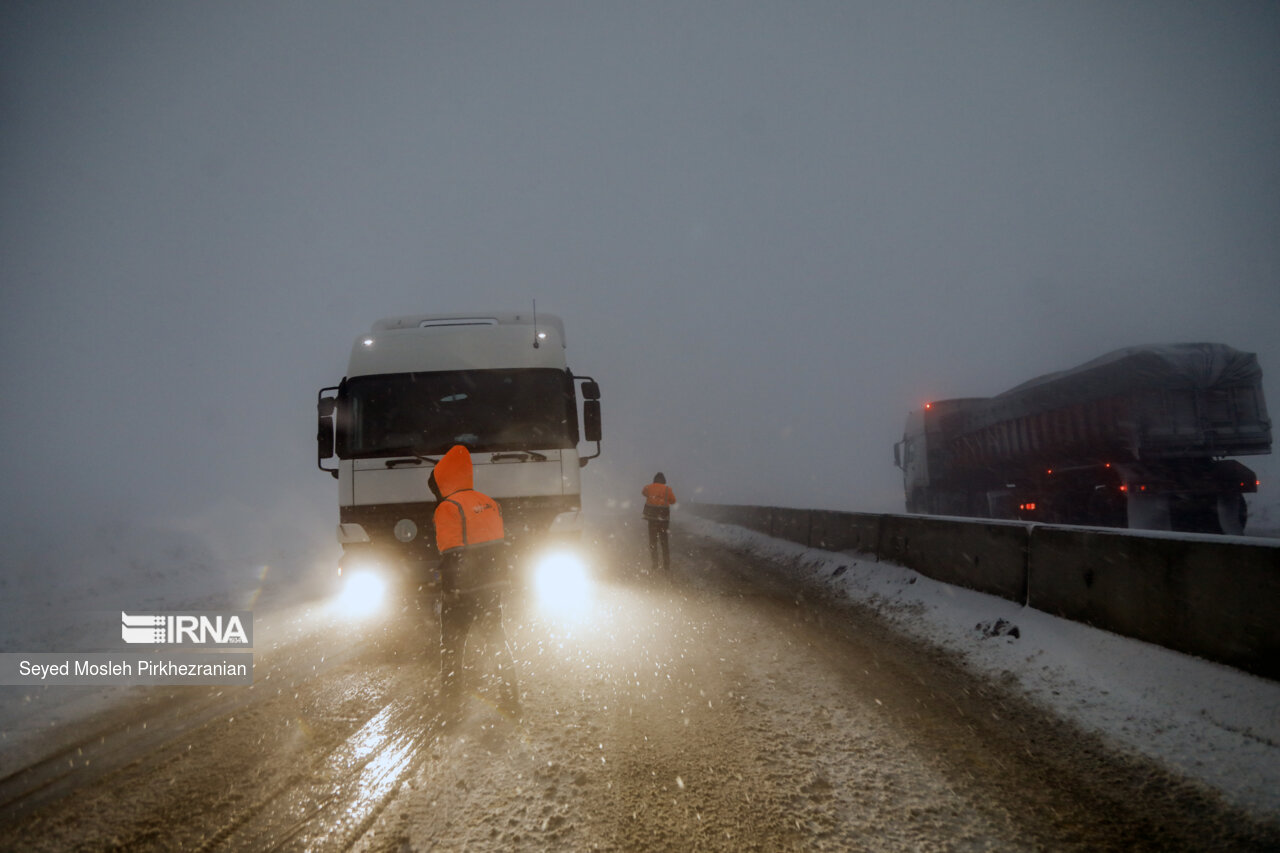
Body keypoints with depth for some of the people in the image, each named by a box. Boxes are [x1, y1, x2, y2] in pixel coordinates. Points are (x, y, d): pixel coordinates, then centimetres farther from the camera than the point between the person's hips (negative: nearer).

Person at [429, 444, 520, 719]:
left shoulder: (448, 508, -13)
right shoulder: (488, 502, 9)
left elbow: (451, 555, -17)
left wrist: (449, 590, -12)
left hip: (464, 591, -6)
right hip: (493, 585, 6)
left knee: (451, 645, 8)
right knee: (497, 640, 15)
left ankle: (449, 703, 11)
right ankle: (510, 700, 16)